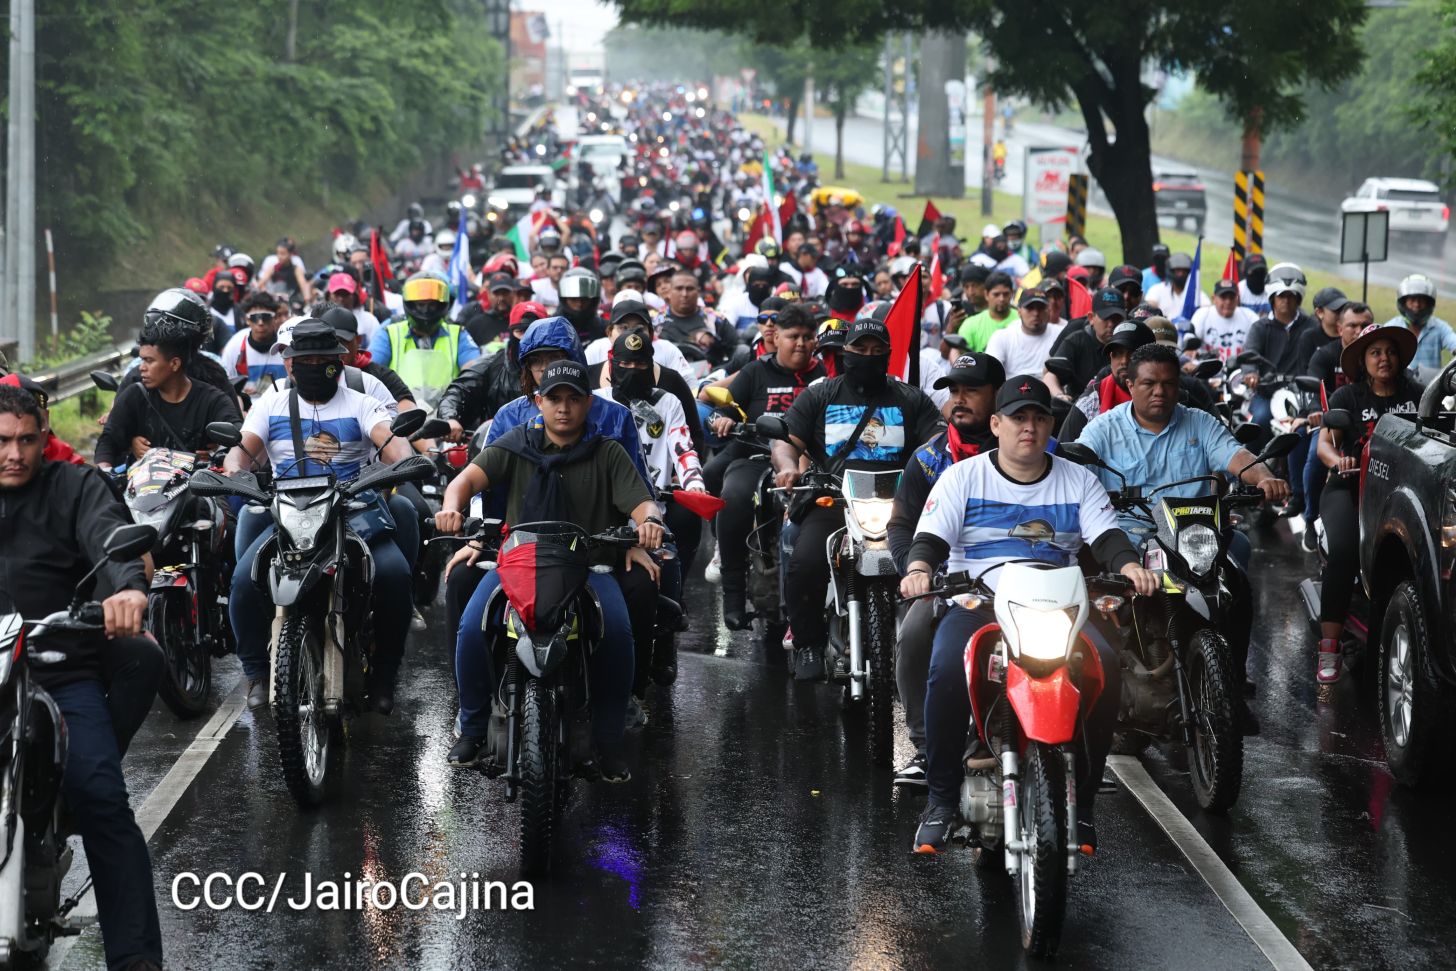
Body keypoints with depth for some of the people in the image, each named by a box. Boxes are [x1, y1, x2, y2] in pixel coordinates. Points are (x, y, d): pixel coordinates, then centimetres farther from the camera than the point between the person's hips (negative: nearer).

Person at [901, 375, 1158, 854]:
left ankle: (1081, 801, -13)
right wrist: (919, 569, -26)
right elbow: (931, 536, -3)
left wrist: (1129, 565, -21)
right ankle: (941, 799, -19)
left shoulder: (1078, 481, 15)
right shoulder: (963, 477, 9)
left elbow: (1105, 535, 2)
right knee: (947, 671, -33)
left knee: (1106, 667, -27)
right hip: (976, 603, -2)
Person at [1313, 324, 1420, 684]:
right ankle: (1329, 647, -29)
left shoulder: (1415, 395, 13)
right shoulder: (1346, 397, 7)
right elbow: (1324, 443, -2)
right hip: (1349, 487, -2)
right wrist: (1338, 460, -26)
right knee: (1344, 551, -29)